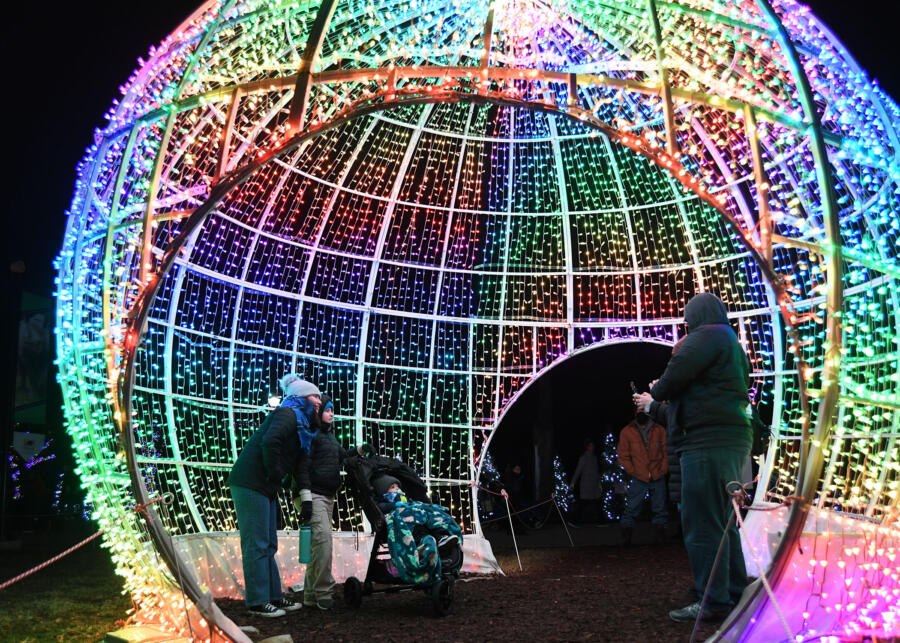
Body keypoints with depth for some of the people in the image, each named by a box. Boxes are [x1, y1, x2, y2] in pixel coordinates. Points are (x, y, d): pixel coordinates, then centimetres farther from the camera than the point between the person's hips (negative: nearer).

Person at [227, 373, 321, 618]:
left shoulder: (298, 419, 20)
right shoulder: (288, 414, -11)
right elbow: (269, 441, -28)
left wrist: (277, 481, 14)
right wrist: (275, 475, -19)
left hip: (265, 487, 10)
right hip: (251, 484, -10)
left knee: (268, 545, 14)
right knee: (257, 545, -6)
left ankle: (273, 596, 21)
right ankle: (257, 602, -1)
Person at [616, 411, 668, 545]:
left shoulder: (659, 430, 5)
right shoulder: (627, 432, 2)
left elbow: (666, 450, 9)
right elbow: (622, 455, 5)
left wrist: (663, 469, 0)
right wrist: (632, 471, -2)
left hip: (658, 477, 2)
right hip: (638, 478, -1)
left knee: (659, 508, 7)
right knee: (632, 508, -6)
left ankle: (660, 532, 18)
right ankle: (626, 532, 1)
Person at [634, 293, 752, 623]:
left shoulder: (708, 334, -7)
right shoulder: (734, 345, 24)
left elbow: (679, 370, -17)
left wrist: (654, 395, 1)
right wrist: (664, 397, 17)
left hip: (709, 441, -11)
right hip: (734, 438, 11)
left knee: (701, 521, -7)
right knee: (722, 520, 18)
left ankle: (714, 601, -3)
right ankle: (735, 590, 24)